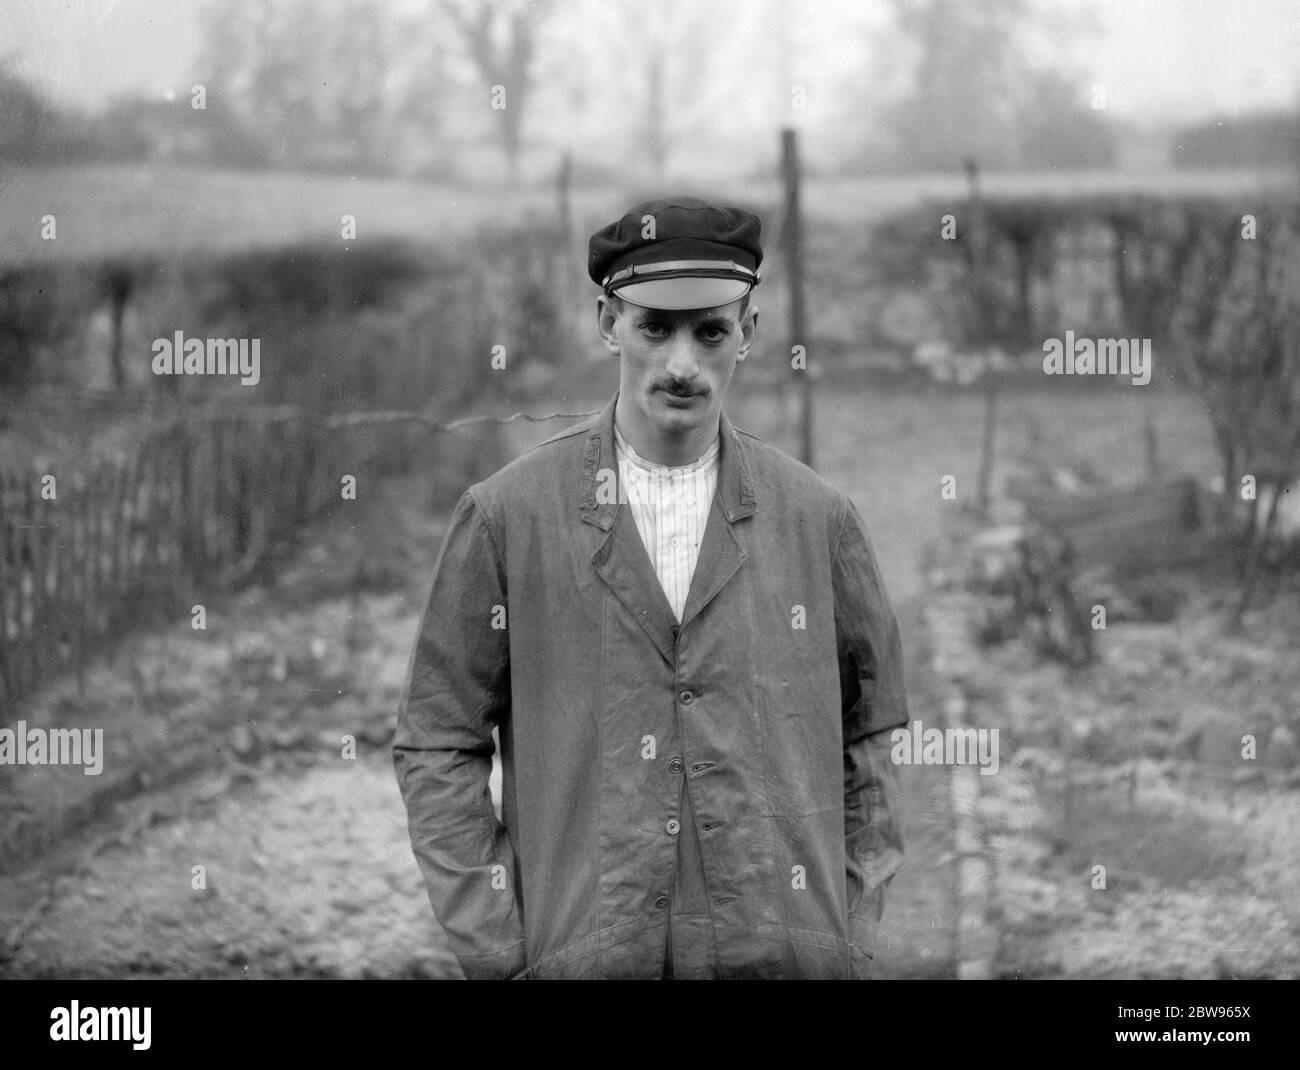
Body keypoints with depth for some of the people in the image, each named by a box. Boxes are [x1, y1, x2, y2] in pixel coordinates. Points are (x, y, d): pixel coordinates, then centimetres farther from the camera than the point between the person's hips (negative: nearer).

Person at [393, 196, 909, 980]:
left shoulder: (818, 519, 5)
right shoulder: (505, 516, 0)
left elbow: (870, 733, 13)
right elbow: (437, 745, 3)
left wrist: (854, 931, 6)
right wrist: (499, 952, -3)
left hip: (786, 953, 1)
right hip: (582, 955, -1)